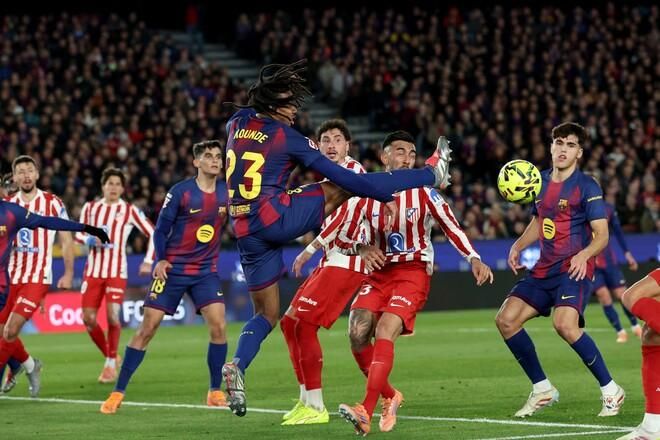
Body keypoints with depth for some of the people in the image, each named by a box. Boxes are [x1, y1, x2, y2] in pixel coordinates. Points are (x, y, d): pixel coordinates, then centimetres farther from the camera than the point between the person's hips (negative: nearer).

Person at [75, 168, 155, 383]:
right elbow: (79, 235, 14)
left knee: (112, 316, -15)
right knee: (88, 319, -3)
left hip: (117, 272, -3)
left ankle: (111, 363, 3)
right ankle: (109, 357, 19)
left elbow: (152, 233, 2)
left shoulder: (129, 211, 0)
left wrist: (148, 261, -6)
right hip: (93, 270, 3)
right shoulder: (90, 208, 8)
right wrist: (91, 240, -8)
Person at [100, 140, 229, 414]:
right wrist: (160, 260, -16)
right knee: (147, 328, -4)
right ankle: (118, 392, 3)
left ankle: (215, 392, 2)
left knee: (218, 326, -13)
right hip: (173, 269, -3)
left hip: (206, 271, 3)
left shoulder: (227, 193, -1)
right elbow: (161, 229, -5)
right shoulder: (180, 192, -9)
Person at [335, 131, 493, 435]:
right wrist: (363, 249, -11)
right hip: (379, 272, 4)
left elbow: (452, 228, 1)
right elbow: (344, 238, 10)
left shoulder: (425, 195, 0)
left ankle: (366, 413, -31)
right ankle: (390, 397, 8)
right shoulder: (368, 195, 6)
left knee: (384, 331, -24)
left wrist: (474, 260, -12)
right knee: (357, 333, -16)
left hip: (413, 272, -4)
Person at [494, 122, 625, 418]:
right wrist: (518, 246, 9)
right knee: (506, 319, -4)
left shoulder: (587, 187, -8)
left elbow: (602, 235, -11)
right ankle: (542, 389, 10)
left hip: (573, 270, -7)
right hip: (544, 269, 7)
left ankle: (611, 391, -15)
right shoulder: (541, 181, 12)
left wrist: (583, 255, -30)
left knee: (564, 324, -30)